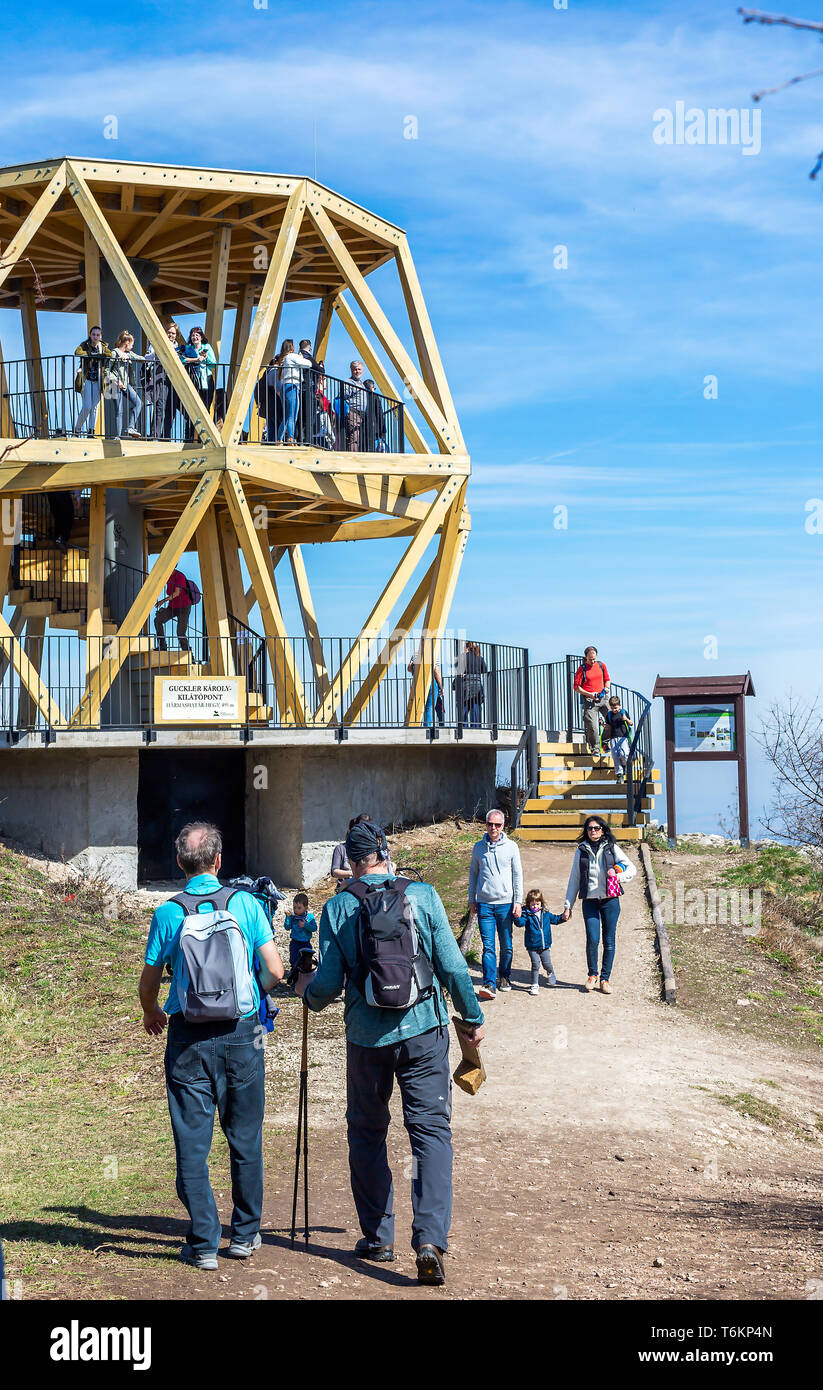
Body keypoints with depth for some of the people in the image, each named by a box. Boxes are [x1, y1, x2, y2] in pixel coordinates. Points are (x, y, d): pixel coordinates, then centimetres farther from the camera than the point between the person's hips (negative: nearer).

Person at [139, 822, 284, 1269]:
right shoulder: (246, 904, -3)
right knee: (245, 1139, 14)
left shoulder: (168, 913, -4)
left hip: (188, 1036, -1)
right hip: (241, 1032, 1)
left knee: (192, 1144, 5)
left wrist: (151, 1014, 24)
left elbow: (149, 982, 2)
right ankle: (244, 1234, 23)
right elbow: (274, 971, -3)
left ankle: (203, 1244, 7)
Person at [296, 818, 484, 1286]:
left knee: (367, 1134, 16)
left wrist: (307, 990, 20)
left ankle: (378, 1238, 21)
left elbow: (327, 987, -2)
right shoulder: (423, 895, -2)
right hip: (424, 1031, 0)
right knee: (432, 1131, 0)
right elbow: (453, 966, -2)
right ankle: (431, 1238, -14)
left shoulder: (337, 909, -3)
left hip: (368, 1037, 0)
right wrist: (474, 1017, 10)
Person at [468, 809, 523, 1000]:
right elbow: (473, 874, 15)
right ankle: (489, 984, -11)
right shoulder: (479, 847, 6)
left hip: (505, 903, 0)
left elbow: (517, 875, 4)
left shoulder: (511, 847, 2)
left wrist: (518, 901, -1)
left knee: (506, 945, 7)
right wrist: (472, 900, 12)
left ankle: (504, 977, 25)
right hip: (484, 903, 0)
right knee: (488, 946, -7)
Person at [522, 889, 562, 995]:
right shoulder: (527, 914, -7)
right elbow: (521, 922, -23)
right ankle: (534, 985, 8)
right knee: (535, 965, -5)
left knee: (547, 964, 8)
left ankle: (550, 973, 43)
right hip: (532, 946, -3)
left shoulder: (546, 913, 5)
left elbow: (555, 919, 21)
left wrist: (563, 916, 6)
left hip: (545, 945, 3)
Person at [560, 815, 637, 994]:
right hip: (589, 901, 0)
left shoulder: (612, 848, 5)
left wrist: (619, 878, -15)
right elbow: (574, 879, 12)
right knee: (592, 940, -11)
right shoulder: (581, 851, 8)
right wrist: (568, 905, 8)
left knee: (609, 941, 2)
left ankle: (605, 978, 15)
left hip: (610, 900, 0)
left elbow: (632, 868, 6)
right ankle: (592, 974, 11)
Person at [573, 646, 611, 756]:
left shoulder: (601, 665, 9)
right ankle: (595, 749, 1)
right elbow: (576, 687, -4)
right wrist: (589, 694, -14)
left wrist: (606, 688, -1)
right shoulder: (581, 669, -4)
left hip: (602, 697, 4)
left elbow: (607, 679, 21)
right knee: (592, 726, -10)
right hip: (589, 700, -4)